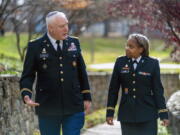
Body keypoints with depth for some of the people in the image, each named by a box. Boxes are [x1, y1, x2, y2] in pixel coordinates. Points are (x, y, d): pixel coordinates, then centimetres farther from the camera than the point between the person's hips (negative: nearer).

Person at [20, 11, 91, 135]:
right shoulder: (35, 47, -2)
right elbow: (28, 75, -1)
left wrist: (87, 97, 11)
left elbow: (82, 72, 13)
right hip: (48, 109, -2)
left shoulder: (74, 43, 7)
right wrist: (26, 95, -19)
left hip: (73, 107, 2)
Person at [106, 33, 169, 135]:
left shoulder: (152, 64, -2)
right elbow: (113, 89, 6)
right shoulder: (120, 62, 4)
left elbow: (158, 89, -2)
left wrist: (163, 114, -6)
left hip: (147, 115, -2)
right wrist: (110, 112, 4)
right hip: (127, 114, 2)